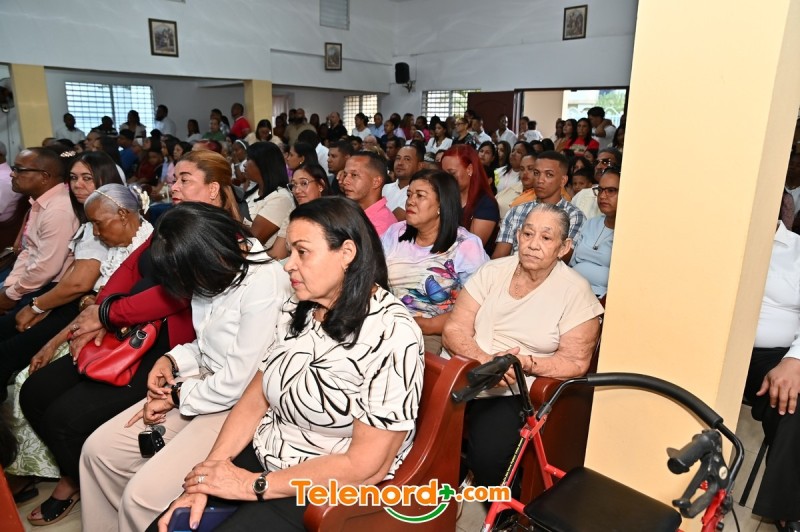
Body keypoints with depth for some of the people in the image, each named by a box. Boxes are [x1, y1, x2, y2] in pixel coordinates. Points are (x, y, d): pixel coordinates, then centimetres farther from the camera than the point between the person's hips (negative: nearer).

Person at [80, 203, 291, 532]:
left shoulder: (264, 284, -24)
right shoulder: (217, 274, 4)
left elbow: (238, 382, -22)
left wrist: (177, 396, -7)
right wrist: (173, 360, -1)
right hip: (206, 382, 9)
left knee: (144, 493, -16)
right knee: (99, 449, 9)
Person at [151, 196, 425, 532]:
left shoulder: (391, 334, -22)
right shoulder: (296, 311, 2)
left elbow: (368, 466, -21)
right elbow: (255, 399, 4)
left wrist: (254, 485, -17)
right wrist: (206, 474, -7)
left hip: (327, 494, -6)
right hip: (260, 459, 6)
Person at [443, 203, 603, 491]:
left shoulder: (575, 291, -3)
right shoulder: (492, 271, 3)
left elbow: (576, 362, -3)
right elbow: (454, 330, -2)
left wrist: (526, 364, -21)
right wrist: (486, 360, -21)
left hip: (517, 393, -2)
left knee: (488, 450, -27)